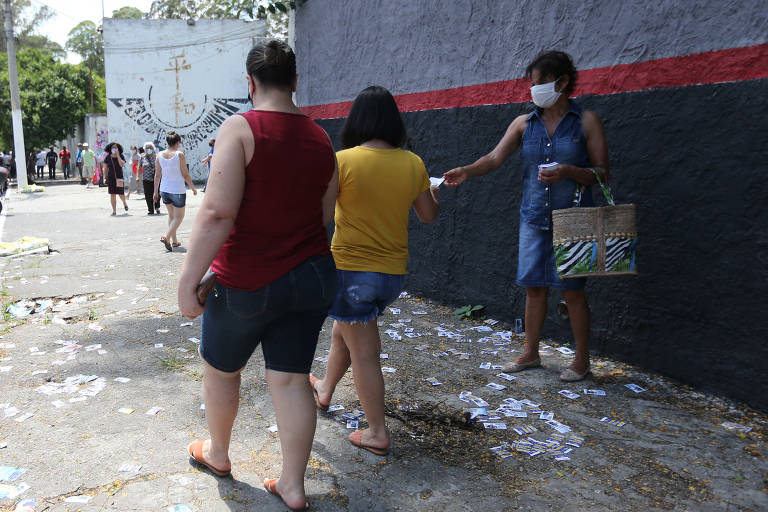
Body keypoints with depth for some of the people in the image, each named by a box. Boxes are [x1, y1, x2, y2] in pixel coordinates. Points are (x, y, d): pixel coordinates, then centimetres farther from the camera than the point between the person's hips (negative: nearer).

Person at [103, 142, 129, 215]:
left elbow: (121, 164, -19)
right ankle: (114, 211, 3)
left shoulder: (121, 156, -1)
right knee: (112, 195, -1)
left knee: (121, 194, -1)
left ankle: (124, 203, 34)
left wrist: (118, 155, -17)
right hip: (110, 178, 1)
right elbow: (105, 168, 8)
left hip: (119, 177, -1)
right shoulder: (107, 157, 3)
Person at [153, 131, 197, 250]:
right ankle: (167, 237, -13)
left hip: (164, 190, 5)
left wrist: (155, 191, 12)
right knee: (178, 217, 7)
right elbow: (185, 175, -10)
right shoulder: (180, 155, -12)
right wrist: (193, 188, 3)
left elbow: (157, 175, 4)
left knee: (171, 215, 20)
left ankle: (174, 241, 25)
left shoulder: (159, 155, 1)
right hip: (178, 191, -5)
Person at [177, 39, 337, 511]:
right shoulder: (321, 139, 3)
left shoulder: (240, 128, -14)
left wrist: (188, 279, -18)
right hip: (312, 277, 5)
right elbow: (325, 215, 9)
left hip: (248, 281, -4)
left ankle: (218, 453, 42)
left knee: (221, 370, 20)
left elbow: (218, 212, -22)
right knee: (291, 380, 11)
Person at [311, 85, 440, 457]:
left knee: (363, 352, 7)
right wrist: (434, 195, 31)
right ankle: (325, 389, 49)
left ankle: (377, 433, 16)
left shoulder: (342, 160, -14)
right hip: (394, 272, 6)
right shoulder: (413, 163, -2)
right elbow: (428, 215, 11)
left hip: (352, 269, -5)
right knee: (344, 331, 28)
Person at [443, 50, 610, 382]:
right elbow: (496, 158, -1)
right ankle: (531, 352, 24)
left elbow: (602, 173, -2)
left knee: (571, 289, 0)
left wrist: (568, 171, -20)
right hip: (534, 216, 4)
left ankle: (582, 359, 17)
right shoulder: (524, 124, 8)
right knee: (534, 286, 8)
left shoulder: (586, 121, -2)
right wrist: (467, 171, -19)